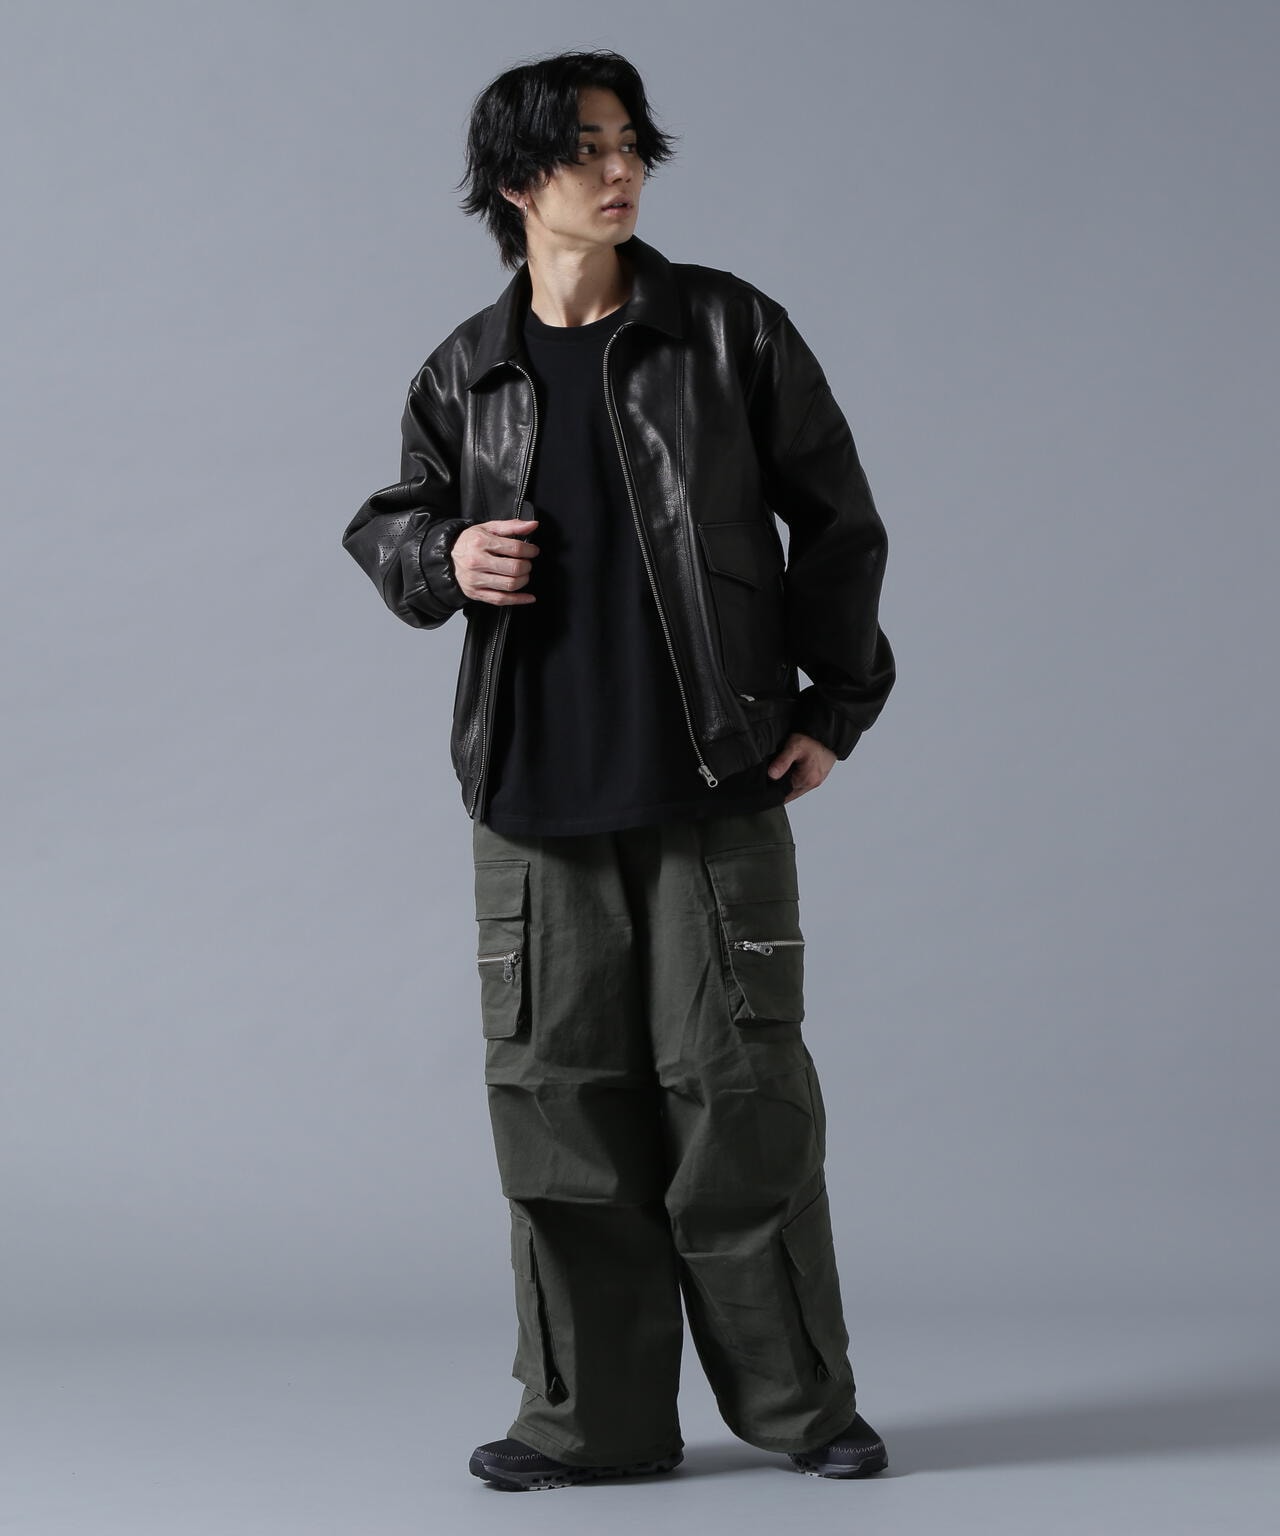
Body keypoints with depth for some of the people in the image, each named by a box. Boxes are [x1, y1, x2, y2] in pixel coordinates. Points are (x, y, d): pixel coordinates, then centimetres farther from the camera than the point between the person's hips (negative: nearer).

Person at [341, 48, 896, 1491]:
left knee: (739, 1084, 0)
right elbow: (386, 521, 18)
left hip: (717, 789, -2)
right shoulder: (464, 375, 6)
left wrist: (834, 706, 3)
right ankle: (595, 1416, 15)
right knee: (560, 1094, 4)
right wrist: (443, 558, -5)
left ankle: (798, 1401, 15)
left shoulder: (729, 330, 1)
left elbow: (837, 519, 6)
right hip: (535, 796, 2)